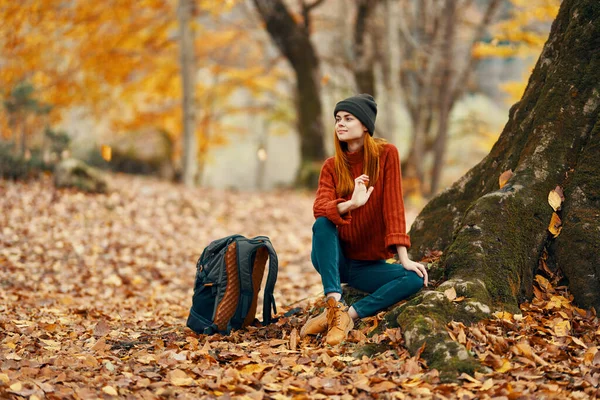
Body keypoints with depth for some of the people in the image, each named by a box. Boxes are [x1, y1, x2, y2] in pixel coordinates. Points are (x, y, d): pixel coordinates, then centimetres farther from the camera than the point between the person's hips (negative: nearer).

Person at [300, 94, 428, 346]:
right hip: (334, 259, 1)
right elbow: (319, 208, -17)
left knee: (416, 279, -26)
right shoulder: (332, 166, -1)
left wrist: (404, 258, -20)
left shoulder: (386, 154, -6)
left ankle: (348, 315, -27)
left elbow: (393, 206, -13)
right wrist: (351, 204, -38)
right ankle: (334, 305, -35)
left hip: (368, 265, -1)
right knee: (323, 223, -30)